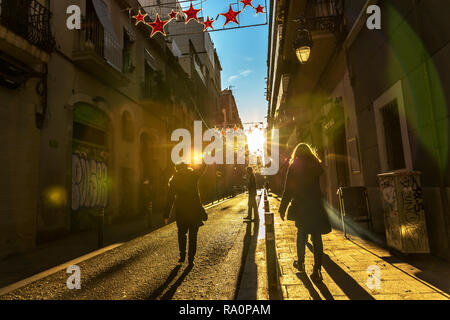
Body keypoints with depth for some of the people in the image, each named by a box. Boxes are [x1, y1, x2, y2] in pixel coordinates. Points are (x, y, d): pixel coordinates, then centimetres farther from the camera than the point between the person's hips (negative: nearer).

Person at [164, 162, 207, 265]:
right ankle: (191, 259, 14)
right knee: (193, 235, 10)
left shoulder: (174, 179, 0)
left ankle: (182, 255, 19)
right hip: (195, 210, -1)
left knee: (181, 233, 20)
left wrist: (166, 215, 4)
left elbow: (170, 198, 0)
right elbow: (203, 167, 13)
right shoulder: (194, 175, -4)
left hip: (180, 211, 1)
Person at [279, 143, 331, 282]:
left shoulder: (294, 166, -5)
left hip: (300, 206, -1)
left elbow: (288, 189, -7)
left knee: (302, 233, 16)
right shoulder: (316, 165, 5)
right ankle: (317, 269, 0)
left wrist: (283, 208, -3)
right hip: (316, 205, 2)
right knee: (316, 236, 4)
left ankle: (300, 262, 29)